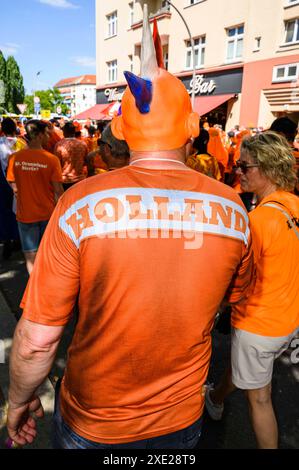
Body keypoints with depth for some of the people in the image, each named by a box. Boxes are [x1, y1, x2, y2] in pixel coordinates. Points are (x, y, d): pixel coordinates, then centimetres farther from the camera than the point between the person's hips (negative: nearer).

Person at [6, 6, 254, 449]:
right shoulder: (232, 207, -15)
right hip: (183, 419, 3)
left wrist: (19, 400, 0)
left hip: (92, 420, -1)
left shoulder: (80, 202, -25)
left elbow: (36, 339, -20)